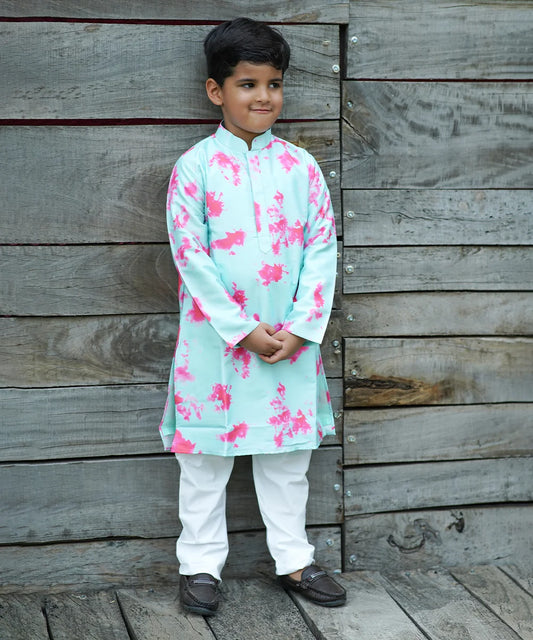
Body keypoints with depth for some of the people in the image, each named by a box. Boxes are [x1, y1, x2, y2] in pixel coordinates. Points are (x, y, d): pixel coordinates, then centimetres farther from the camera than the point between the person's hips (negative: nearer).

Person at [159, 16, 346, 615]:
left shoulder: (300, 167, 3)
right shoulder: (195, 166, -5)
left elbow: (322, 248, 1)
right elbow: (190, 255, -9)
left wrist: (299, 328, -9)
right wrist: (243, 331, -14)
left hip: (291, 340, 3)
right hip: (215, 337, -2)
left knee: (288, 454, 12)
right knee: (205, 455, 8)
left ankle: (294, 559, 26)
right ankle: (200, 563, 21)